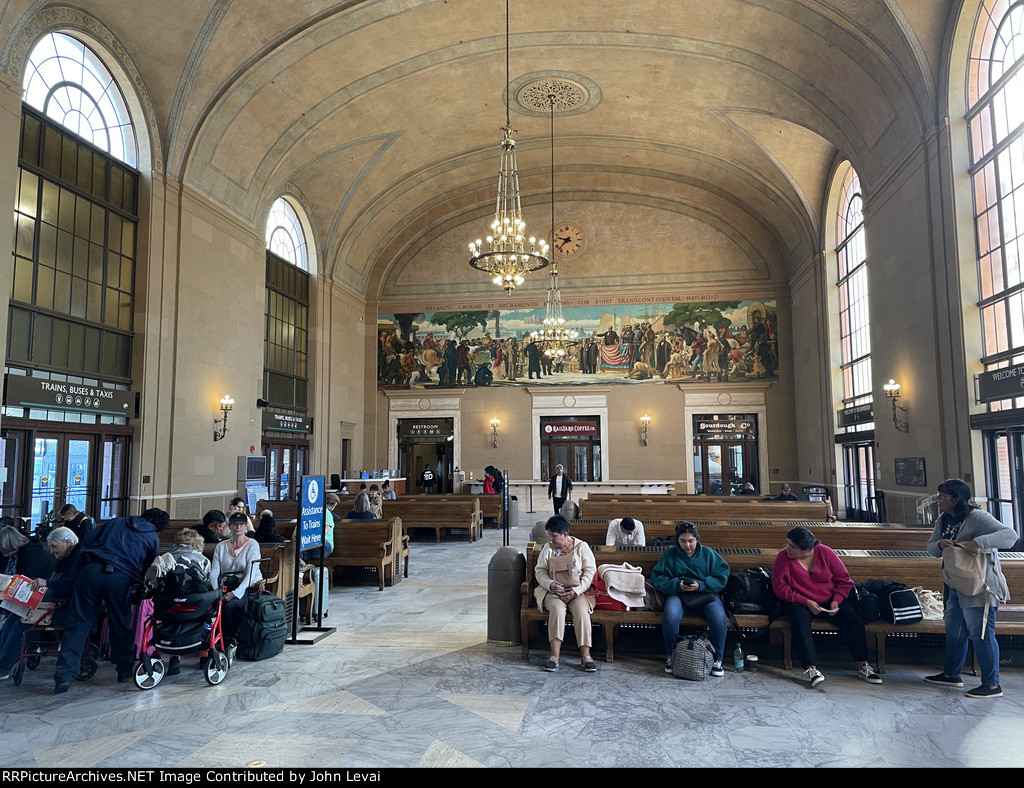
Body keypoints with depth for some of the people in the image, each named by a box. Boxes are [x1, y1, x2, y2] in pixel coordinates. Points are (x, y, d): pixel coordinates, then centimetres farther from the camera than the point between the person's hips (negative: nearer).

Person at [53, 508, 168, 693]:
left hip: (91, 571, 1)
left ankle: (64, 676, -1)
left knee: (77, 623, 5)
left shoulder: (115, 522, 25)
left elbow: (86, 541, 21)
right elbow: (147, 569, 21)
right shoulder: (153, 538, 19)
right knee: (121, 627, 15)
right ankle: (125, 672, 25)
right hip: (120, 579, -1)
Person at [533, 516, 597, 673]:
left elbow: (590, 571, -2)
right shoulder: (548, 548, 9)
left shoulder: (582, 546, 3)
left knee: (581, 610, -31)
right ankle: (555, 654, -33)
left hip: (578, 591, -1)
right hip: (553, 591, 1)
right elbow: (540, 571, 5)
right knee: (557, 608, -32)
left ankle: (585, 655, -29)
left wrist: (577, 590, -16)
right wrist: (550, 584, -17)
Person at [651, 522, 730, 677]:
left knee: (719, 617, -31)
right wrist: (677, 585, -13)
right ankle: (670, 656, -11)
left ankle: (717, 659, -10)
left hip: (705, 594, 1)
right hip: (678, 595, -1)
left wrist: (701, 585, -13)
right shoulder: (669, 554, 11)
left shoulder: (708, 553, 12)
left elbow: (721, 578, 3)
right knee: (670, 616, -35)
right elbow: (656, 578, 4)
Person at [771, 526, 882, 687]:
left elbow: (843, 579, 2)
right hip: (799, 602, -2)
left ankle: (862, 665, -12)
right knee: (800, 618, -34)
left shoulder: (825, 553, -6)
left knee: (852, 616, -22)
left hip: (829, 601, 2)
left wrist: (837, 600, -12)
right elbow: (780, 588, -12)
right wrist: (806, 602, -19)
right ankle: (810, 667, -37)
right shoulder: (783, 557, -10)